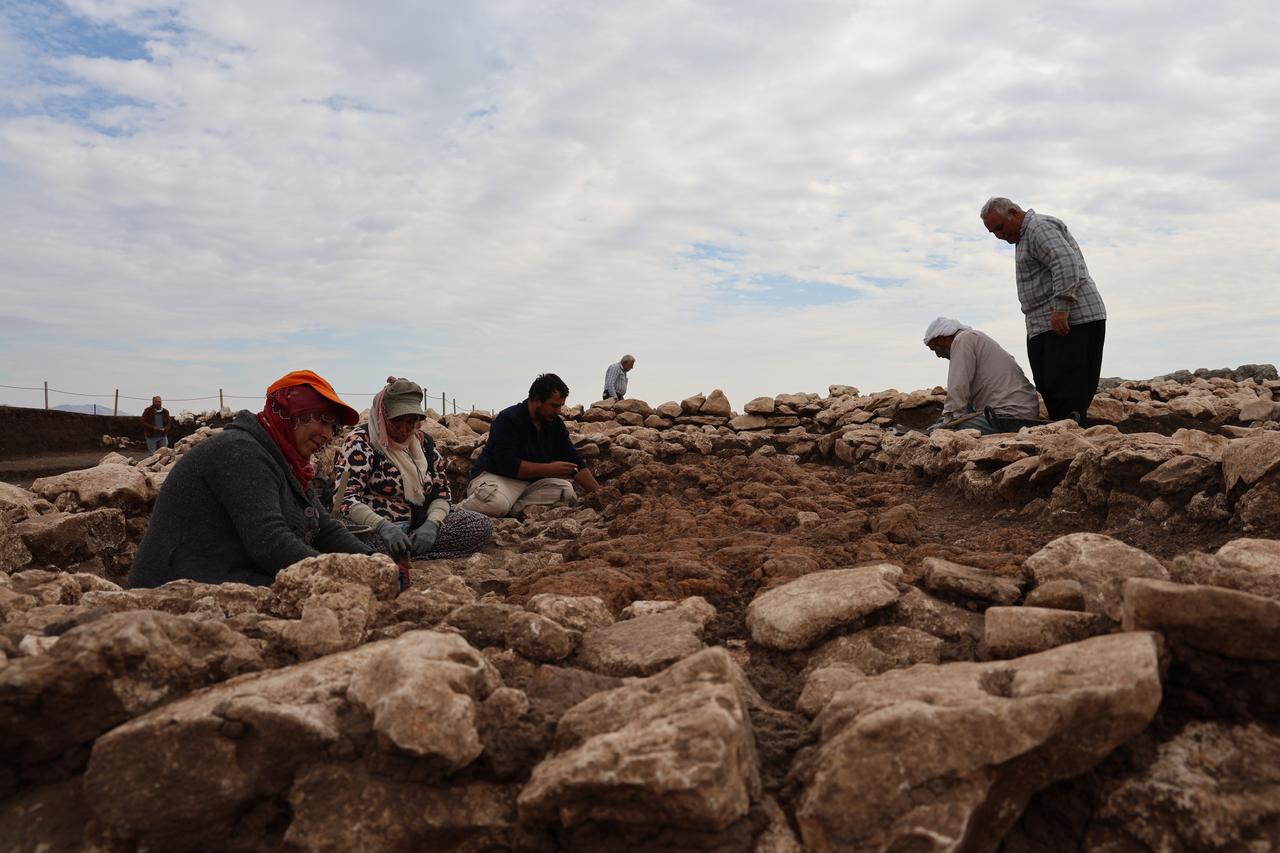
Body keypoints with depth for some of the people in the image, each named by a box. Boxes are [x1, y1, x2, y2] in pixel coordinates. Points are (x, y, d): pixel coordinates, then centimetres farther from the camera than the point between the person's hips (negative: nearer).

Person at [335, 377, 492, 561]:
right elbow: (346, 497, -18)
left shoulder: (424, 442, 12)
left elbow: (442, 492, 11)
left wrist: (431, 524, -11)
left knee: (482, 525, -15)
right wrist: (383, 527, -34)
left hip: (419, 526, 7)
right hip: (373, 529, -6)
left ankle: (403, 551, -17)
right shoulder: (361, 441, -7)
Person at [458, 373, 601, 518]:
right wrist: (549, 469, -23)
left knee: (567, 491, -18)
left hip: (532, 481, 7)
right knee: (497, 503, -39)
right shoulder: (508, 419, -16)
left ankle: (513, 509, -22)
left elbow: (575, 462, 7)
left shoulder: (555, 423, 4)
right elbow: (507, 464, -25)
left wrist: (599, 493, -3)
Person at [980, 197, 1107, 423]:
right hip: (1046, 326, 10)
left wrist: (1061, 308, -25)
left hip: (1069, 320, -10)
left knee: (1066, 389, -14)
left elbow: (1066, 263, -20)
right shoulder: (1027, 236, 26)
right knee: (1049, 388, 4)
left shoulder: (1039, 227, -5)